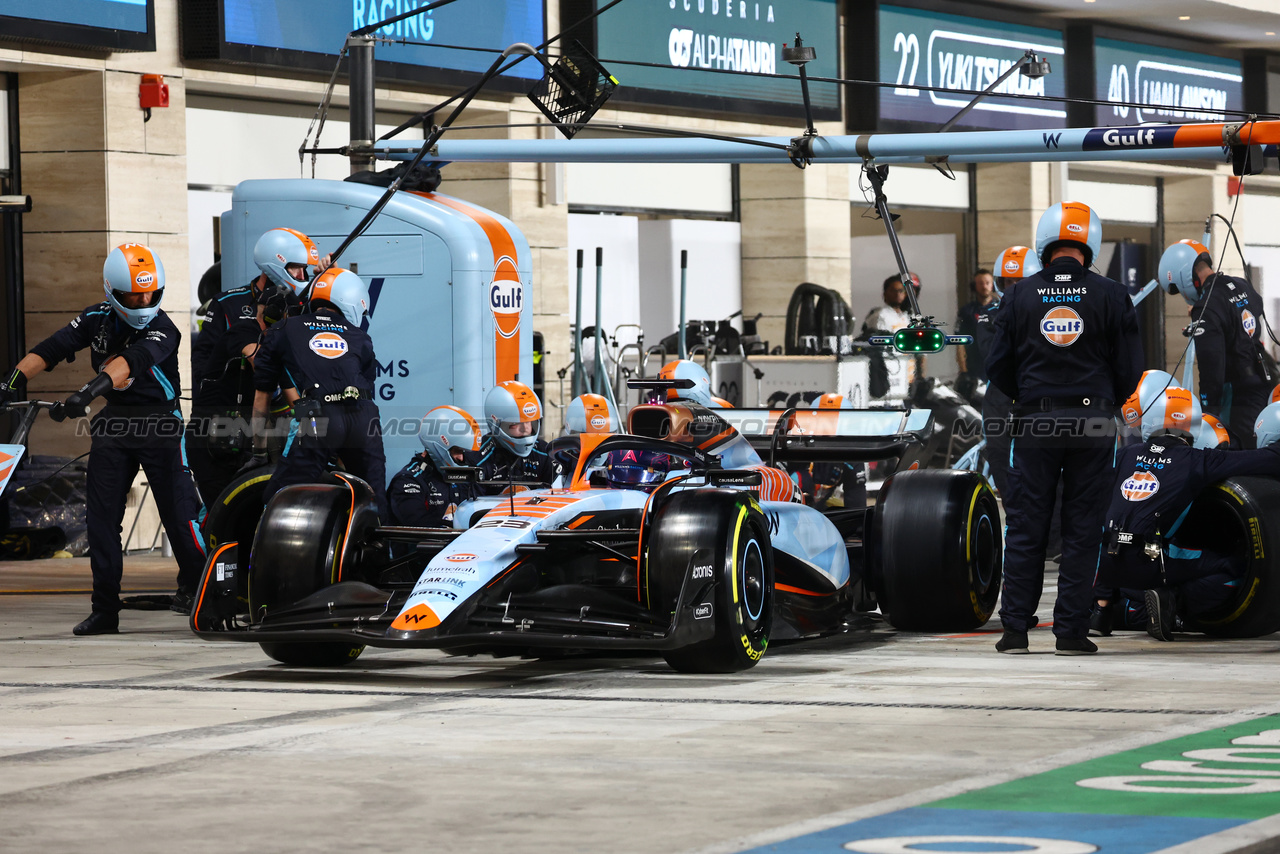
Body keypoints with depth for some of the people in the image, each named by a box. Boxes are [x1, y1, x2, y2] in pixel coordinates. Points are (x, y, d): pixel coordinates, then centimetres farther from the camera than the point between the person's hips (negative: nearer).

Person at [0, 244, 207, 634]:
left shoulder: (162, 329, -13)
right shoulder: (97, 319, 4)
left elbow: (132, 361, -30)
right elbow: (52, 348, 0)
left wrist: (89, 391, -46)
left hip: (160, 425, -4)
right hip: (114, 421, 4)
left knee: (178, 508, -8)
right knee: (101, 515, 1)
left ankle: (194, 586, 12)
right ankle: (105, 609, 7)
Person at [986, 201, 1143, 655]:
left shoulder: (1020, 295, 0)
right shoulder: (1110, 295, -2)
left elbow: (997, 366, 2)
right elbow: (1129, 367, -1)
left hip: (1034, 427, 1)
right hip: (1093, 428, -1)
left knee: (1025, 529, 6)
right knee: (1082, 531, 5)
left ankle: (1015, 629, 5)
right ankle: (1071, 631, 4)